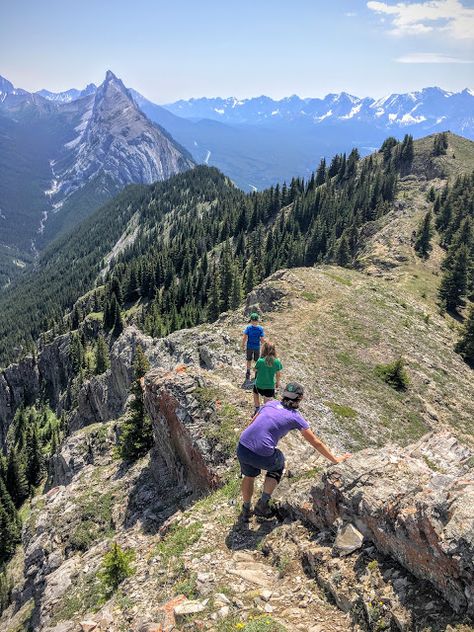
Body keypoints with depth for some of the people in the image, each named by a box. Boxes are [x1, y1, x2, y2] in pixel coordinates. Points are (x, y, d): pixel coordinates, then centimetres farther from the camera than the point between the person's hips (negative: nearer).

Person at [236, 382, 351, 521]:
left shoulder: (270, 404, 16)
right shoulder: (296, 417, 5)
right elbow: (316, 443, 12)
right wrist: (335, 459, 24)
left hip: (242, 448, 4)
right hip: (262, 457, -3)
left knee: (249, 475, 35)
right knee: (278, 463, 32)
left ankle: (246, 511, 49)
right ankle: (263, 504, 28)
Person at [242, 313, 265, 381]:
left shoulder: (248, 327, -17)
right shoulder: (260, 328, -16)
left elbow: (244, 338, -17)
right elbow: (262, 340, -16)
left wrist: (243, 346, -4)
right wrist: (259, 339, 7)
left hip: (249, 347, 0)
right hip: (257, 347, 0)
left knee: (249, 360, 19)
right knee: (257, 361, 19)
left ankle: (248, 374, 29)